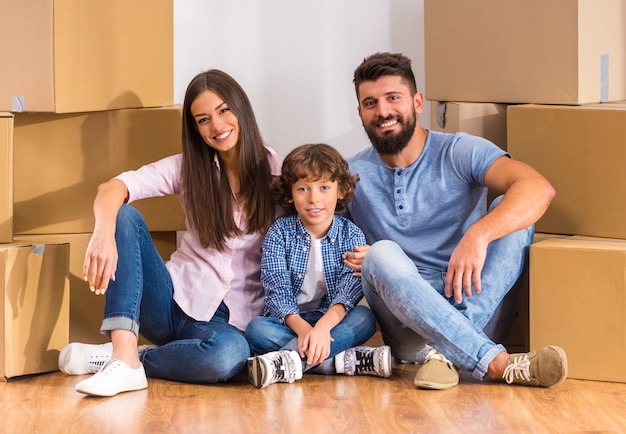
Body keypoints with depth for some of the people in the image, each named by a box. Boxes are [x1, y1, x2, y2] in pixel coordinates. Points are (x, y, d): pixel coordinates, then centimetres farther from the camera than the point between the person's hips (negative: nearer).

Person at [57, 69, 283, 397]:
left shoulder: (275, 171, -1)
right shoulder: (188, 167, 2)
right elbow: (112, 189, -14)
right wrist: (104, 233, -36)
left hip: (230, 318, -2)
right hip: (173, 301, 2)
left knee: (231, 354, -39)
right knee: (125, 216, -21)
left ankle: (107, 357, -17)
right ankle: (125, 358, -32)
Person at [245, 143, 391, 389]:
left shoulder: (351, 235, -2)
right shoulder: (279, 233, -3)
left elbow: (349, 290, -16)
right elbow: (277, 289, -14)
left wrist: (323, 326, -37)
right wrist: (302, 328, -34)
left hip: (332, 320, 1)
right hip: (287, 321, 0)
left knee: (365, 318, -28)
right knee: (256, 329, -30)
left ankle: (287, 361, -38)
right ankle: (345, 360, -36)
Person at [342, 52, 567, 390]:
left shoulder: (459, 152, -2)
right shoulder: (352, 175, 7)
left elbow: (539, 188, -19)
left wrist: (478, 235, -36)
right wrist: (347, 258, -13)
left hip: (474, 305, 0)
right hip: (406, 316, 1)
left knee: (512, 213, -20)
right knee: (381, 253, -29)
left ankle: (442, 351, -34)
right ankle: (499, 364, -40)